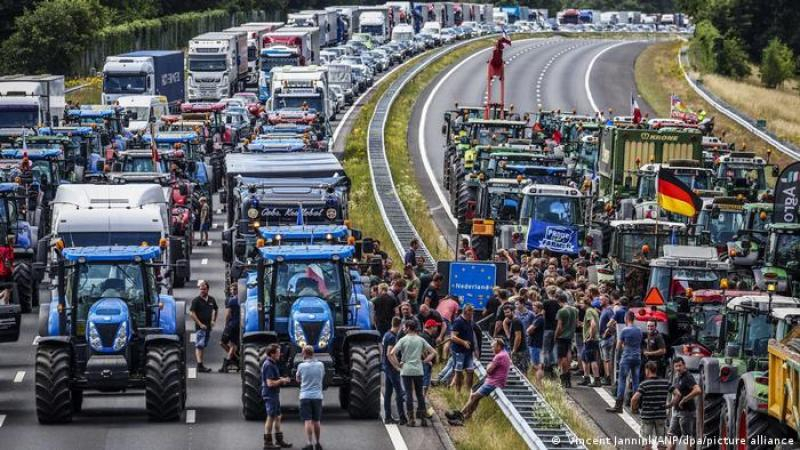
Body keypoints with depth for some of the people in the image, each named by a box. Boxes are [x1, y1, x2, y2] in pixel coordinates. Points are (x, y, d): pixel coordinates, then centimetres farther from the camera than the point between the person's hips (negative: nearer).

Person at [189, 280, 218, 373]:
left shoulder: (211, 300, 9)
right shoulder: (196, 300, -7)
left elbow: (215, 310, 26)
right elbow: (191, 313, -12)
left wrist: (213, 320, 14)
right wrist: (200, 324, -17)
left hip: (208, 326, 6)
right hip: (200, 326, -6)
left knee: (203, 346, 12)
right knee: (199, 346, -12)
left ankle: (200, 365, 18)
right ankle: (199, 365, -20)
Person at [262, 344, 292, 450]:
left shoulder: (272, 364, 13)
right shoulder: (269, 365, -20)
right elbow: (270, 383, -25)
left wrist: (281, 379, 10)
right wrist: (282, 381, -13)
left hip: (274, 395, 10)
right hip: (270, 395, -10)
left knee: (277, 417, 15)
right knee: (271, 418, -4)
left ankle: (279, 441, 23)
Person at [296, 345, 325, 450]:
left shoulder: (301, 366, -6)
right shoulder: (320, 365, 2)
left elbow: (297, 379, 9)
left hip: (305, 396, -3)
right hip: (317, 396, 3)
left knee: (308, 421, -6)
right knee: (316, 421, 12)